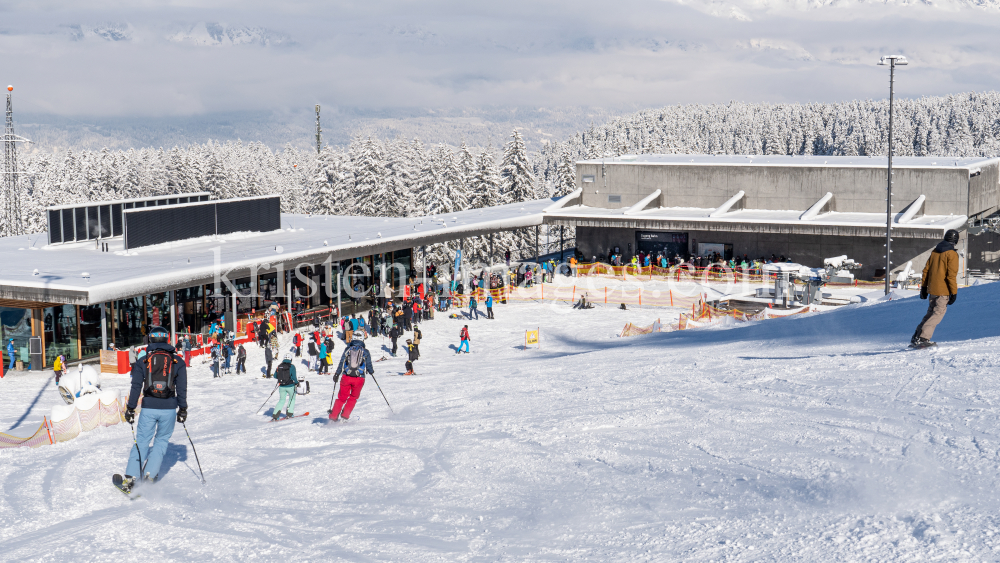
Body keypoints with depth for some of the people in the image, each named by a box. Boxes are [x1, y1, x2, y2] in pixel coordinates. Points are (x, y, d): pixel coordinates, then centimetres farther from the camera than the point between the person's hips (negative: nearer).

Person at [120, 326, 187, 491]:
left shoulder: (143, 361, 2)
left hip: (149, 408, 0)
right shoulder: (177, 361, 4)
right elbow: (182, 389, 5)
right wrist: (182, 409, 12)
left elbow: (136, 387, 1)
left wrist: (130, 409, 6)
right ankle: (150, 473, 5)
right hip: (169, 408, 0)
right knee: (162, 440, 15)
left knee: (142, 440, 9)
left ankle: (130, 477, 2)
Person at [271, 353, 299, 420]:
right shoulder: (292, 367, -12)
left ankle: (275, 415, 3)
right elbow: (294, 377, -16)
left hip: (282, 386, 3)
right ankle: (289, 414, 15)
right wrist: (296, 382, 3)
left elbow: (275, 376, 5)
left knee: (282, 400, 16)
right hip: (290, 386, -3)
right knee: (292, 398, 21)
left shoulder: (279, 366, 0)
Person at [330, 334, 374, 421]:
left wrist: (337, 374, 12)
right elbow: (369, 366, 8)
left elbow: (341, 363, 6)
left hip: (346, 377, 1)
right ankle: (345, 415, 6)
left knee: (342, 397, 13)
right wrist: (372, 371, 29)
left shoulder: (348, 349, 9)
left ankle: (333, 416, 9)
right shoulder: (365, 352, 7)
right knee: (353, 398, 17)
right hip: (359, 378, -1)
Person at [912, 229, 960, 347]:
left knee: (931, 313, 17)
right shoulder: (952, 254, -10)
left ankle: (916, 338, 15)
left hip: (932, 289, 7)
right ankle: (922, 339, -14)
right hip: (943, 291, -7)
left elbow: (926, 270, 13)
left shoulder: (935, 251, 11)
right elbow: (951, 275, -15)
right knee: (938, 314, -4)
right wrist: (954, 292, -11)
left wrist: (924, 287, 19)